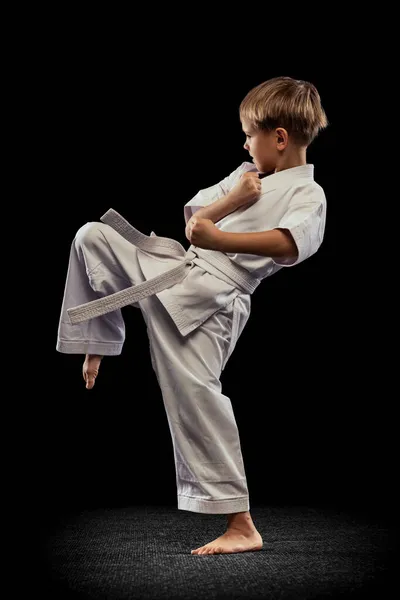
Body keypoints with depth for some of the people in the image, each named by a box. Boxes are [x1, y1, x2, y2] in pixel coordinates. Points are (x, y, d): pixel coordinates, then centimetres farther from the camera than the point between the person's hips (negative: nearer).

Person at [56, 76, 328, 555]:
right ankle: (96, 344, 23)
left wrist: (218, 238, -41)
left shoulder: (307, 195, -7)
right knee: (93, 236, 13)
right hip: (177, 269, 9)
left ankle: (241, 527, -10)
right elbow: (193, 220, 16)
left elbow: (288, 245, -30)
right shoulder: (247, 174, 20)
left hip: (209, 299, -9)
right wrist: (231, 200, -3)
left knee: (193, 391, -17)